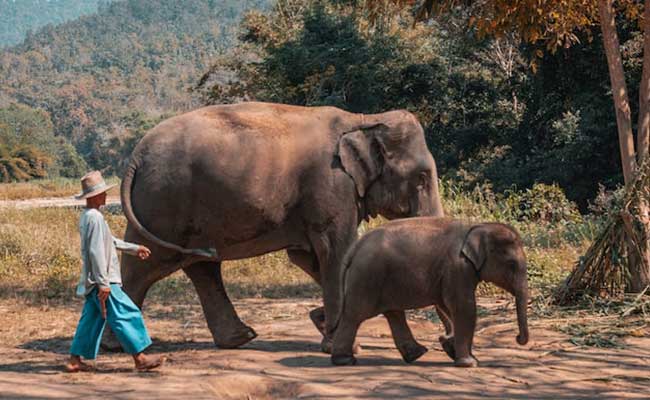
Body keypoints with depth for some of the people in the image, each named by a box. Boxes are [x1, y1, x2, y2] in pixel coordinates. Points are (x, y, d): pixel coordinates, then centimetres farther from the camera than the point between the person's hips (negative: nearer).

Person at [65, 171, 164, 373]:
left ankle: (75, 359, 14)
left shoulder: (87, 217, 15)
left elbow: (109, 241, 27)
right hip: (102, 280, -10)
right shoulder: (95, 217, -18)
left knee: (91, 318, 13)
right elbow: (96, 251, -23)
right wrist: (103, 283, -24)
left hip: (93, 281, 10)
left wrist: (134, 248, 33)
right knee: (126, 315, -5)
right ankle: (140, 358, -2)